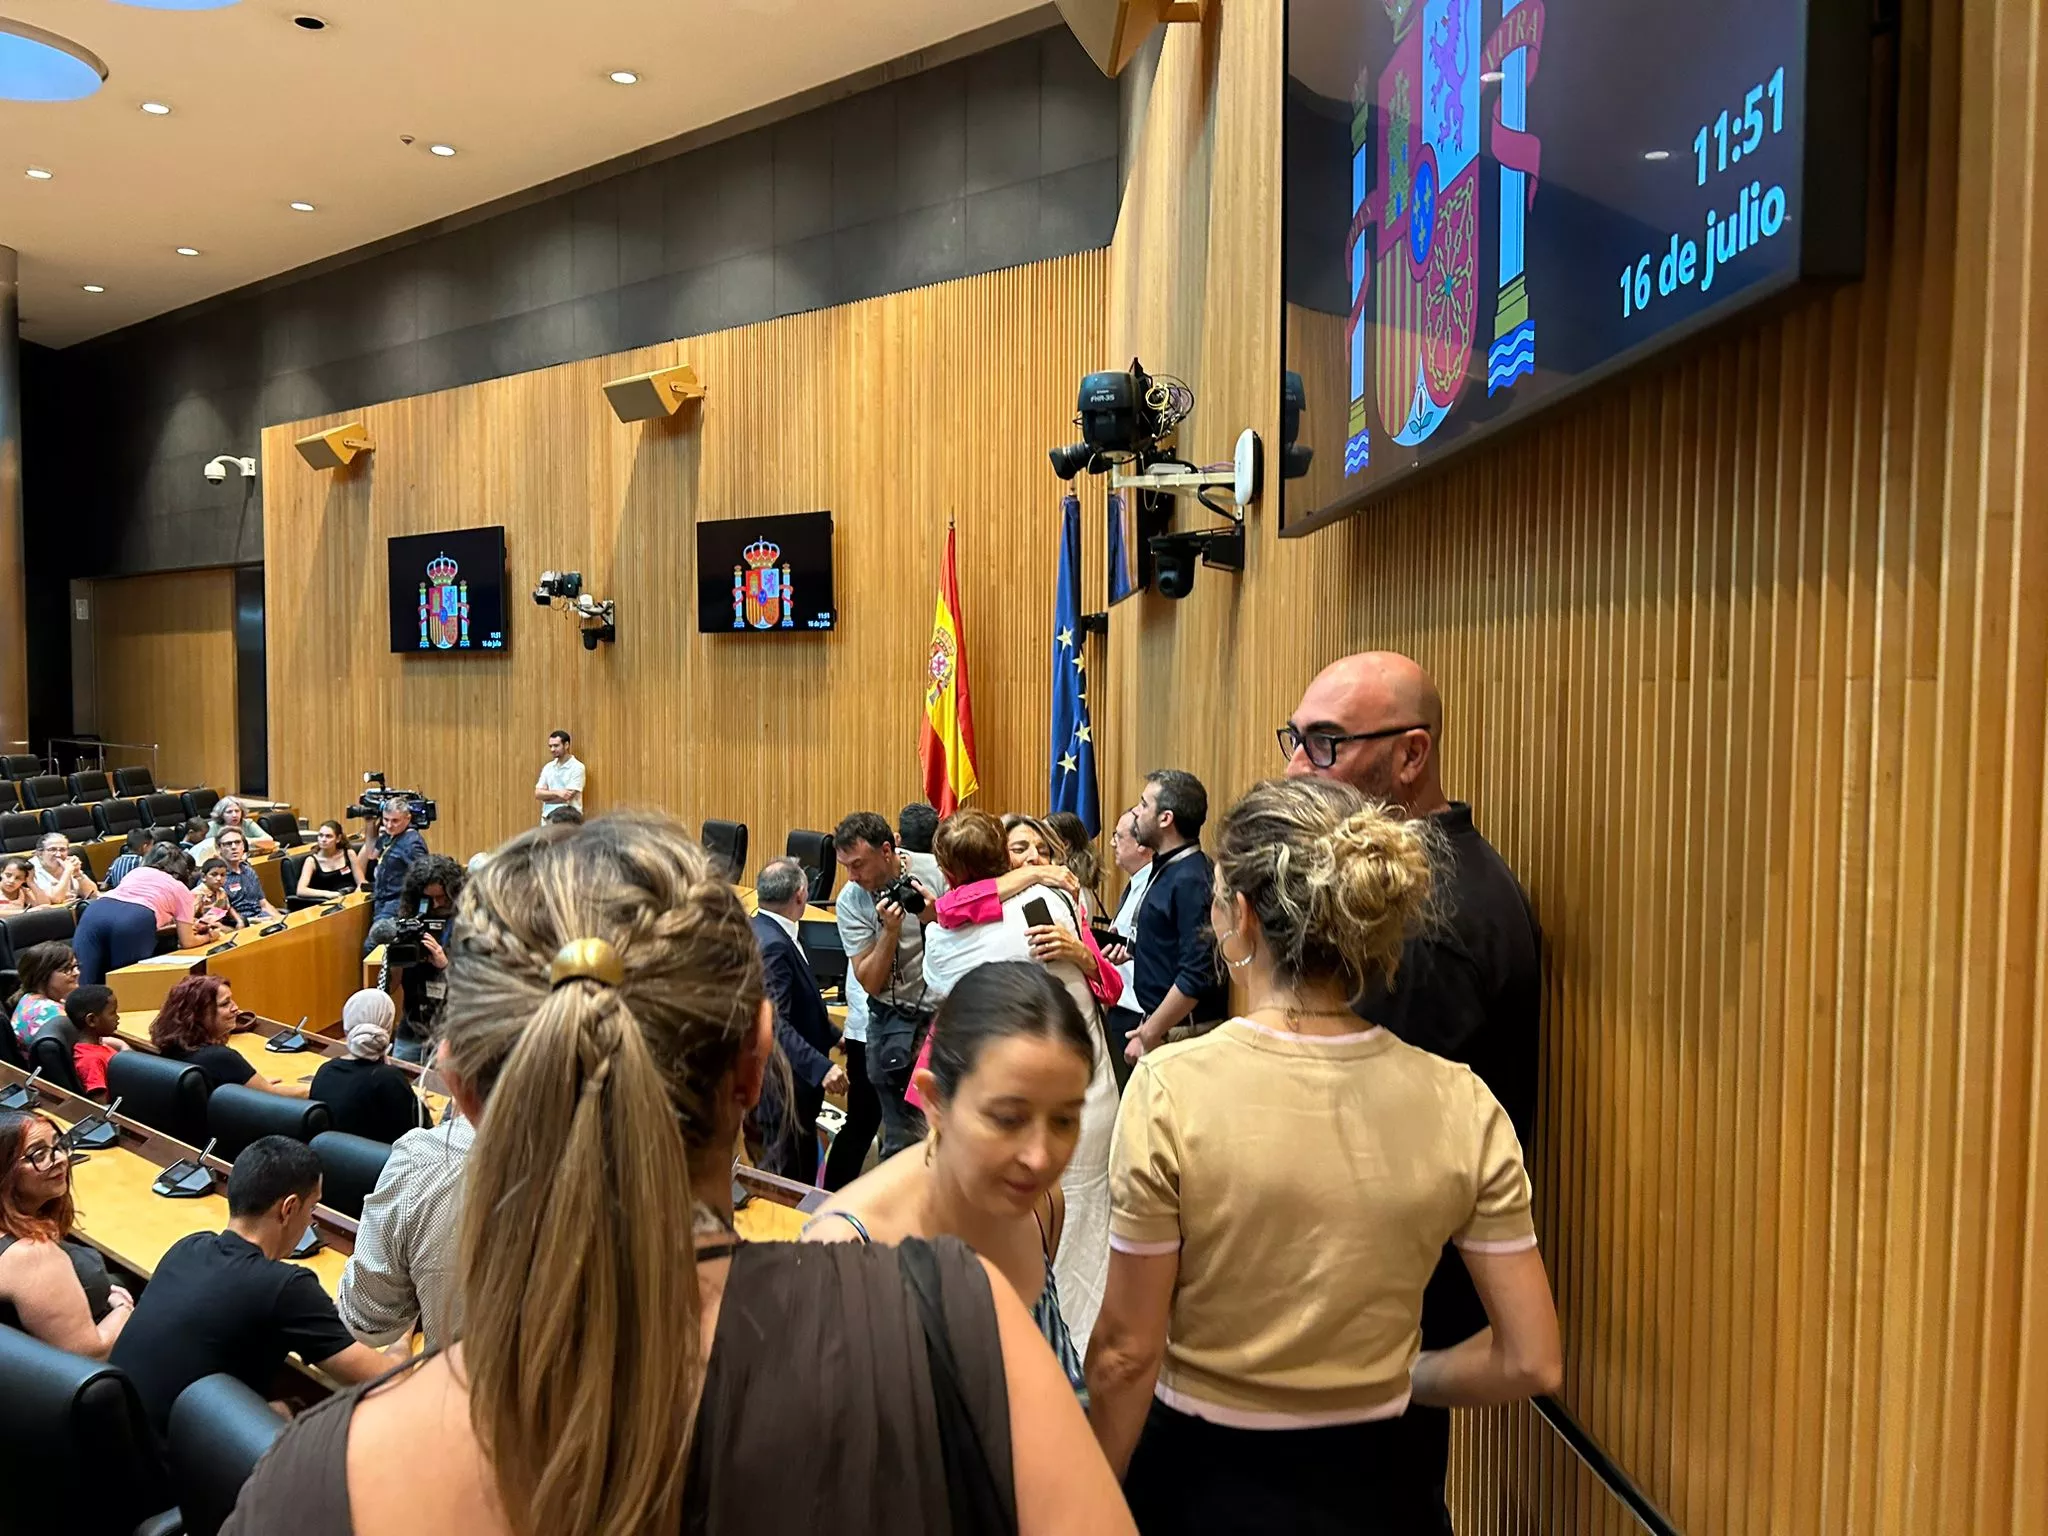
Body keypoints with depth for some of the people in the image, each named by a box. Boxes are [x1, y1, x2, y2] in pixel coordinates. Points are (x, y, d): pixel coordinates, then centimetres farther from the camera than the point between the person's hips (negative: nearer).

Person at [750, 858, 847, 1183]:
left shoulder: (764, 932, 7)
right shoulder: (771, 945, -24)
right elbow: (775, 1023, -31)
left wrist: (833, 1035, 23)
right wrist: (821, 1068, -36)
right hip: (785, 1081, -10)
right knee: (791, 1181, 3)